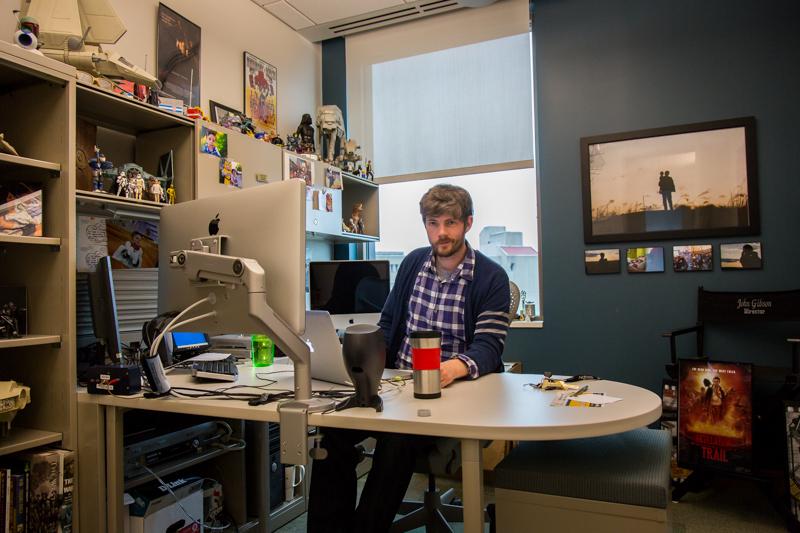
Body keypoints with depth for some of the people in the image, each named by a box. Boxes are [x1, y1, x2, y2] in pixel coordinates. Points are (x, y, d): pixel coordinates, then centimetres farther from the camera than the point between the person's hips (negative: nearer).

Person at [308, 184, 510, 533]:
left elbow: (489, 346, -12)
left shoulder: (492, 278, -4)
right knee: (334, 430, -20)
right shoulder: (413, 263, 11)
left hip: (452, 389, -4)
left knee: (397, 442, -31)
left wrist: (456, 367, -35)